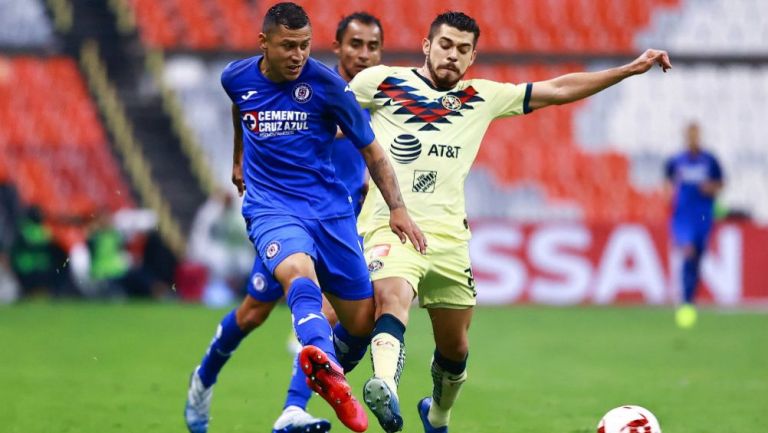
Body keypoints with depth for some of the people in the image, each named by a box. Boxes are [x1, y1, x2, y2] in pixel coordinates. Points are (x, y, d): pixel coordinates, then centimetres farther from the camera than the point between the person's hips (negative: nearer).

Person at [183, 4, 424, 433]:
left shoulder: (327, 85, -7)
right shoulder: (238, 78, 0)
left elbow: (371, 149, 1)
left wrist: (398, 209, -9)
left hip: (330, 209, 1)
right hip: (271, 207, -1)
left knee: (363, 323, -1)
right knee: (300, 273, -36)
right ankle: (328, 370, -64)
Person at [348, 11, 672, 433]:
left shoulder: (482, 98, 13)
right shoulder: (381, 81, 5)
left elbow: (558, 90, 14)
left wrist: (630, 69, 10)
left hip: (448, 236, 4)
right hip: (390, 224, -4)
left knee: (455, 347, 10)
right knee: (393, 296, -34)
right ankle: (385, 388, -57)